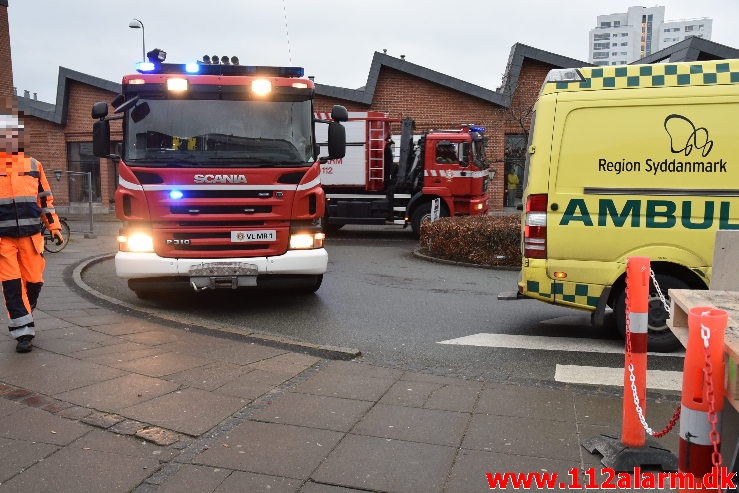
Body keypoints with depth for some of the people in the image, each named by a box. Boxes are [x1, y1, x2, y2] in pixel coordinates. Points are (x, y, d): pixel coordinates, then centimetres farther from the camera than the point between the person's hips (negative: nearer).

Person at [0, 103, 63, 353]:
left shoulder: (33, 165, 9)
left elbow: (45, 198, 15)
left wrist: (54, 226, 10)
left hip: (31, 236, 2)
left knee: (34, 281, 7)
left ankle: (23, 316, 33)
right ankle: (23, 332, 2)